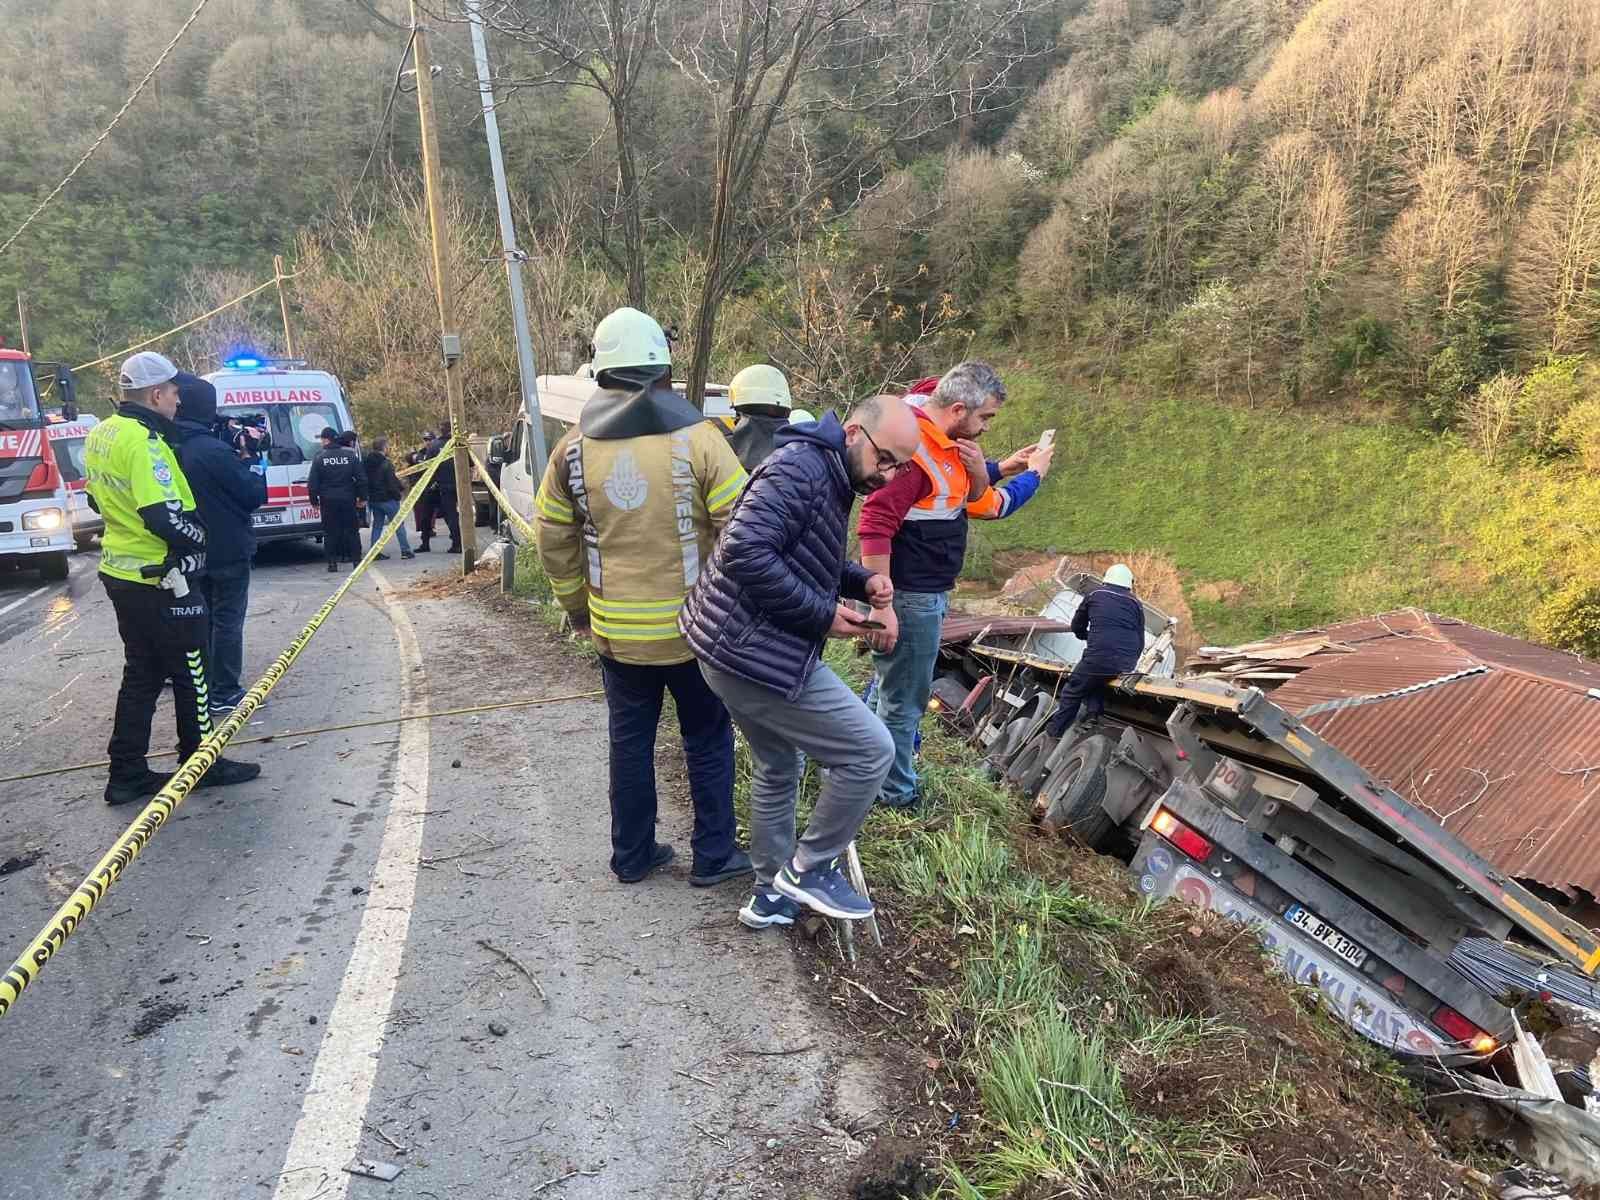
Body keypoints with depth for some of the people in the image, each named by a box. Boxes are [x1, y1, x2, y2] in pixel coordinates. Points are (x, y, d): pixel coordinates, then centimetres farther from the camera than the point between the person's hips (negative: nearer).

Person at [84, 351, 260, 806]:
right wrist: (200, 535, -10)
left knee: (141, 673, 16)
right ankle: (202, 764, 18)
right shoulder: (144, 441, -21)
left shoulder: (100, 434, 9)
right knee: (189, 671, 5)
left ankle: (127, 773, 19)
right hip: (160, 580, -9)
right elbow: (165, 517, -26)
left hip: (122, 574, 9)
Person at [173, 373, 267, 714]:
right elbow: (254, 495, -16)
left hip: (195, 551, 7)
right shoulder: (214, 450, -21)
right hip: (228, 551, -7)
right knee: (228, 621, 0)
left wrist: (238, 457, 5)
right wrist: (254, 462, -2)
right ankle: (225, 693, 3)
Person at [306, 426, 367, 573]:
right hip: (348, 499, 2)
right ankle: (356, 560, 7)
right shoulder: (350, 455, 1)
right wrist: (362, 497, 9)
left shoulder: (319, 457, -6)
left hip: (328, 500, -2)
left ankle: (332, 562, 4)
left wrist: (314, 500, 5)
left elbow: (312, 482, -5)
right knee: (351, 530, 9)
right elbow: (361, 478, 2)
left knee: (330, 532, 5)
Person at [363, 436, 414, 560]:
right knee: (399, 524, 0)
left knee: (377, 525, 12)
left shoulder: (366, 463, 7)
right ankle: (405, 550, -1)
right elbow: (392, 483, -17)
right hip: (387, 499, -7)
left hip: (373, 499, 7)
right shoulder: (386, 464, -16)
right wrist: (399, 494, -2)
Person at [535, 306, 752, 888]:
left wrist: (577, 608, 17)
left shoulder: (574, 446, -2)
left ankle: (632, 855, 28)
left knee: (630, 740, 17)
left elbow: (553, 540, 5)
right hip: (693, 627, -2)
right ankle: (713, 856, 23)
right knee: (707, 739, 13)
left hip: (616, 630, 3)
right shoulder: (697, 437, -13)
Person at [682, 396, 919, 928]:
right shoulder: (800, 467, -19)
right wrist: (823, 615, -21)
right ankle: (810, 868, 13)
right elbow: (744, 553, -29)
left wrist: (861, 581, 4)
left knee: (778, 767, 25)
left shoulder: (827, 476, 14)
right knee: (871, 750, -2)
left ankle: (771, 894, 40)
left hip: (738, 647, 11)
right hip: (759, 654, -11)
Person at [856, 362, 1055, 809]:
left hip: (928, 593, 10)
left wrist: (994, 471, -1)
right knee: (903, 704, 2)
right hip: (909, 597, -10)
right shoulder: (914, 447, -23)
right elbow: (875, 527, -28)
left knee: (892, 692, 21)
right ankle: (897, 800, 16)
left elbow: (975, 504, 20)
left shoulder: (948, 444, 8)